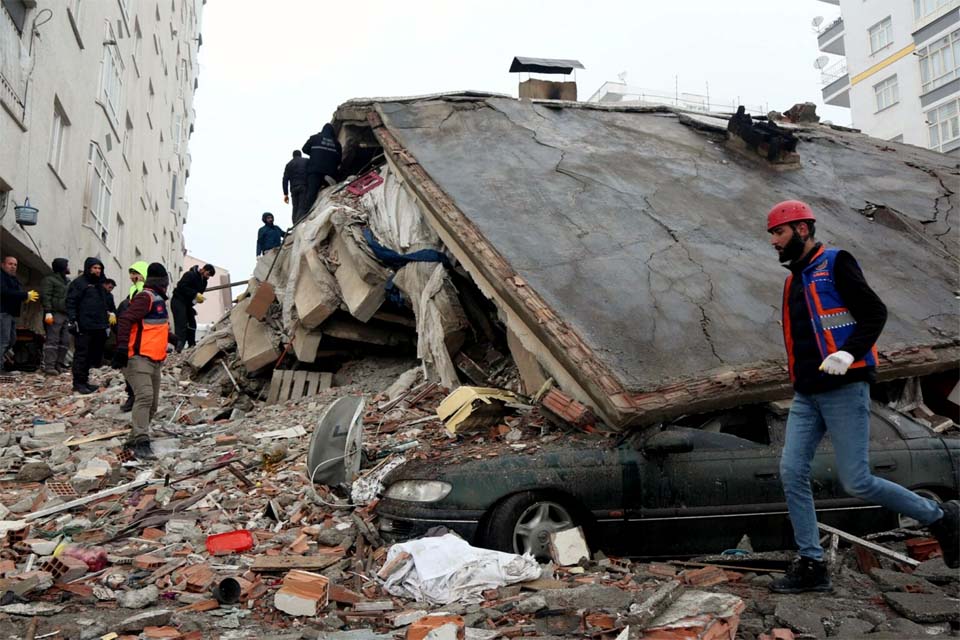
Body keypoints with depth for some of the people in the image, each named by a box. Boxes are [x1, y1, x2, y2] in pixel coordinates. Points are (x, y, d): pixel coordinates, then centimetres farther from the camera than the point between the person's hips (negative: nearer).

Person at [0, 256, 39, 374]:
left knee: (12, 340, 15)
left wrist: (27, 296, -3)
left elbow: (18, 292, 20)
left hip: (11, 313, 10)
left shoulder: (13, 278, 22)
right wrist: (25, 295, -20)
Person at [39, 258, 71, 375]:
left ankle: (59, 365, 8)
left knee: (65, 341, 3)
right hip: (55, 314, -7)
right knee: (52, 340, -10)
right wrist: (48, 312, -19)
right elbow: (45, 296, -10)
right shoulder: (49, 280, -1)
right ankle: (49, 366, -11)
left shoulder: (68, 281, 23)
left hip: (67, 315, 7)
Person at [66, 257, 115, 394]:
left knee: (93, 354, 10)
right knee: (82, 354, -5)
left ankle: (84, 380, 18)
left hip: (99, 326, 8)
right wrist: (72, 320, -18)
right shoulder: (79, 283, -4)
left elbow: (108, 301, 31)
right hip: (84, 327, -8)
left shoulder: (100, 284, 21)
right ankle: (78, 383, -1)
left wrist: (111, 313, 22)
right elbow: (71, 302, -10)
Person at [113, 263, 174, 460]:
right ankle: (141, 442, -28)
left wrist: (173, 339, 47)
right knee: (144, 396, -22)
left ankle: (133, 441, 21)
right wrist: (122, 347, -29)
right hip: (138, 358, -10)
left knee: (152, 403, 11)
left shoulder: (157, 300, 20)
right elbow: (125, 319, -22)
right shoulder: (146, 297, -11)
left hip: (154, 360, 10)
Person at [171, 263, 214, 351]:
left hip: (188, 303, 9)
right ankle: (179, 347, -21)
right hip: (178, 301, -9)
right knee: (181, 325, -17)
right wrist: (195, 294, -31)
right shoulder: (190, 275, -17)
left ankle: (192, 346, 18)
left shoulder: (204, 281, 10)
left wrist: (199, 298, -10)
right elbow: (182, 287, -26)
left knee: (192, 324, 9)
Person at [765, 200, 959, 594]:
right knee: (792, 472, -3)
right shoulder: (793, 280, 19)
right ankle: (811, 565, 5)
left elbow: (875, 313, -12)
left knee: (856, 482, -7)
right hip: (806, 396, 8)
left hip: (844, 389, -8)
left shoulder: (836, 264, -4)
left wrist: (849, 353, -26)